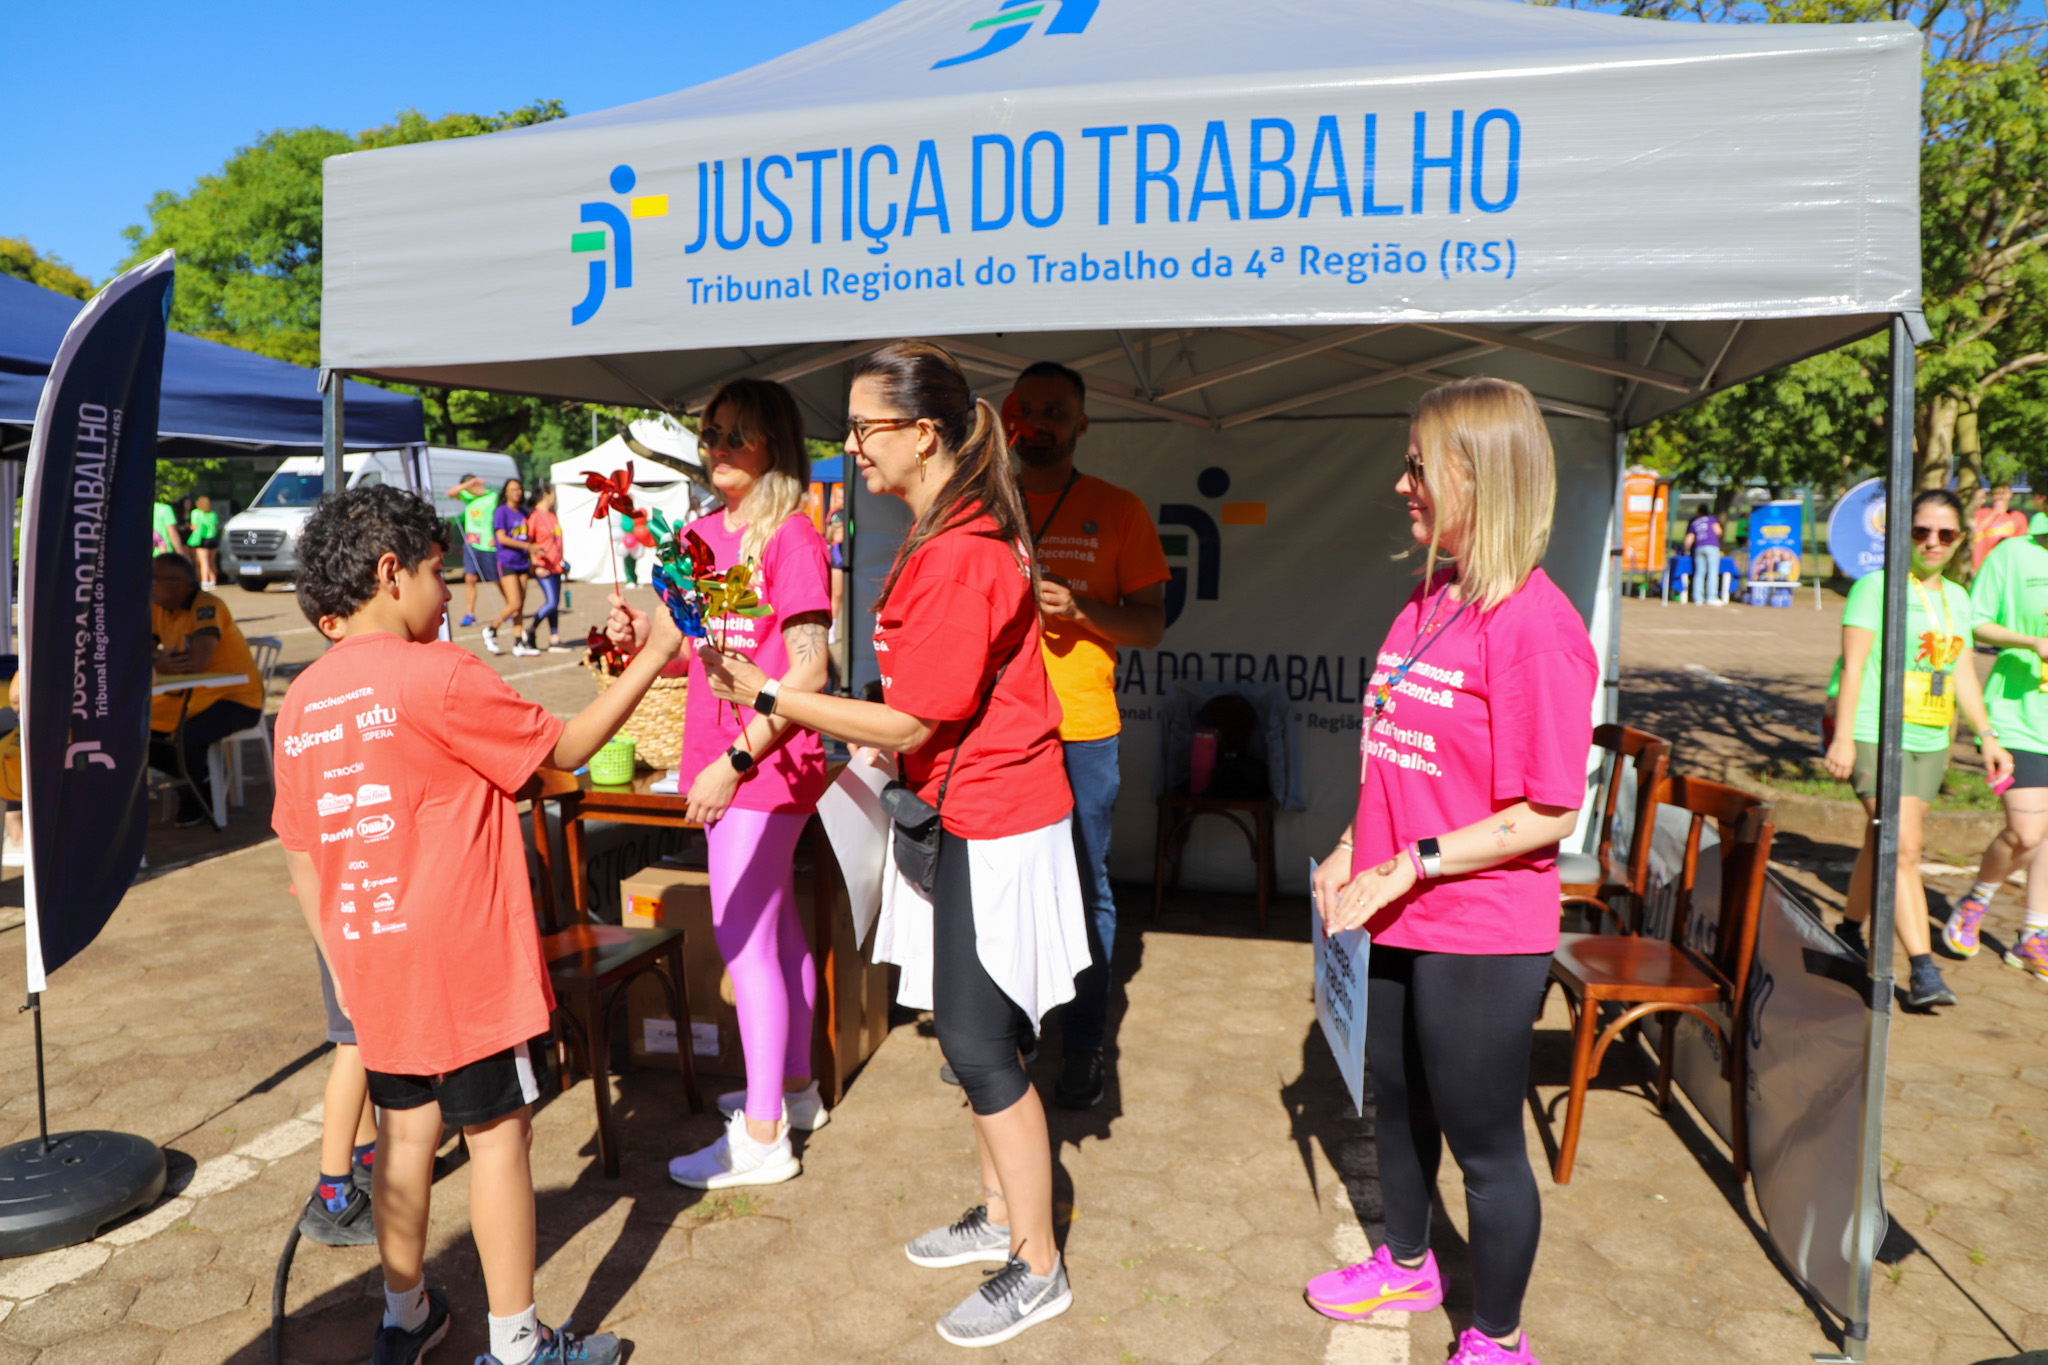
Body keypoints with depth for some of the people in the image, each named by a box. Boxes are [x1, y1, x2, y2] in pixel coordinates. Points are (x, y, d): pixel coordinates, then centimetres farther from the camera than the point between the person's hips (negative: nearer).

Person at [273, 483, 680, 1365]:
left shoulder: (301, 704, 5)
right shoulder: (439, 676, -16)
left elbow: (300, 858, 10)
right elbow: (565, 749, -7)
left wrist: (343, 963, 19)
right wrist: (651, 659, 1)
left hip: (372, 960, 7)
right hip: (466, 962, -7)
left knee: (405, 1128, 19)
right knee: (498, 1134, 5)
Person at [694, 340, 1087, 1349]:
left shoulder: (961, 558, -23)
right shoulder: (942, 536, 8)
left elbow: (909, 723, -21)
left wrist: (767, 695, -17)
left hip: (994, 826, -10)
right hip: (968, 811, 10)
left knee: (977, 1040, -1)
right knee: (967, 1027, 17)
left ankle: (1037, 1268, 16)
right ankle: (1001, 1217, 35)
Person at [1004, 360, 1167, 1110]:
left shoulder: (1118, 510, 4)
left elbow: (1151, 624, 2)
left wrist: (1079, 608, -13)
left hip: (1083, 732, -2)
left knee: (1085, 891, 3)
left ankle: (1083, 1049, 15)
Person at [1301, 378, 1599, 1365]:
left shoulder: (1533, 624, -20)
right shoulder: (1425, 605, 6)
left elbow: (1546, 814, -20)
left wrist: (1409, 866, -21)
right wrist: (1351, 849, 2)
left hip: (1482, 939, -8)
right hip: (1401, 923, 9)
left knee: (1484, 1143, 10)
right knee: (1398, 1104, 26)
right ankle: (1406, 1264, 50)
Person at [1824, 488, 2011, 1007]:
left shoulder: (1957, 599, 14)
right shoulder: (1876, 586, -5)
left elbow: (1963, 673, 21)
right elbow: (1853, 666, -10)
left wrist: (1987, 735, 17)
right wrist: (1844, 737, -16)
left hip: (1931, 742, 7)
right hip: (1877, 737, -6)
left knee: (1883, 846, 13)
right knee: (1903, 849, -13)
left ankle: (1850, 932, 30)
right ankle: (1922, 967, -12)